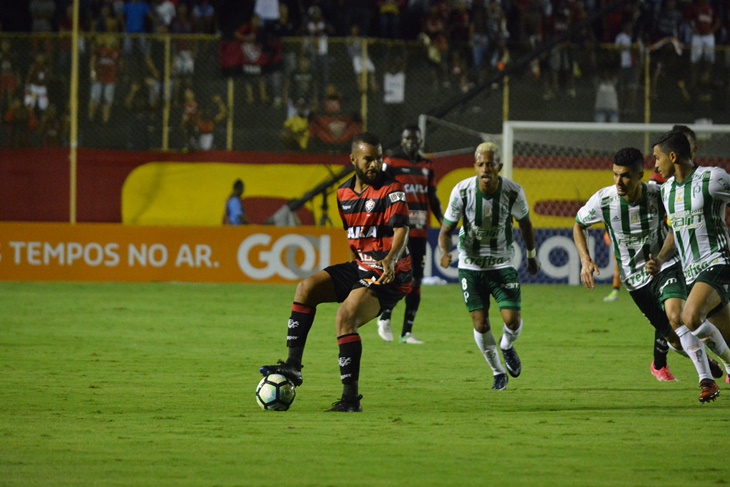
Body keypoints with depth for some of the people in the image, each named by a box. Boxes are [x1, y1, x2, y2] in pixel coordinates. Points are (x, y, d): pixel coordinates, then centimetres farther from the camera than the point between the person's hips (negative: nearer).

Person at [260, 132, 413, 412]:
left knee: (345, 317, -25)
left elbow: (401, 229, -26)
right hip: (360, 267, 8)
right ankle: (293, 366, -6)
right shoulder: (344, 193, 10)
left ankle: (350, 398, -21)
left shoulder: (391, 190, -13)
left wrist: (390, 259, -43)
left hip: (389, 276, -8)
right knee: (306, 288, -5)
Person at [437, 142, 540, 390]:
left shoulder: (513, 192, -14)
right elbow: (446, 229, -10)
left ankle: (507, 346, 26)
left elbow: (525, 223, 6)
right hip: (471, 265, 0)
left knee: (513, 320, -12)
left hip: (502, 265, 0)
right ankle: (498, 372, 21)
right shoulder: (462, 191, -17)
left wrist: (532, 256, 16)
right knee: (480, 323, -4)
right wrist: (445, 253, -30)